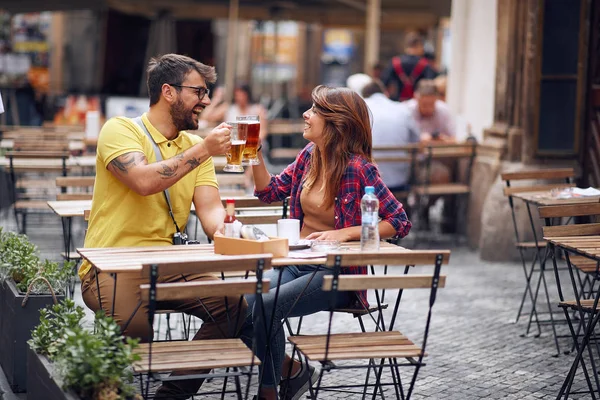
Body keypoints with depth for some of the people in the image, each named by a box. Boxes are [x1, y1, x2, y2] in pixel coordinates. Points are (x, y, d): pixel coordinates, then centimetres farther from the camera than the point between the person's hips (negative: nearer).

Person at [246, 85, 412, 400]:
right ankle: (291, 371, 4)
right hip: (296, 262, 6)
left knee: (266, 306, -25)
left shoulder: (358, 168, -15)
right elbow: (269, 192, 16)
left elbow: (400, 222, -15)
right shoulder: (309, 155, 4)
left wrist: (345, 233, -23)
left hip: (336, 272, -6)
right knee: (244, 301, -19)